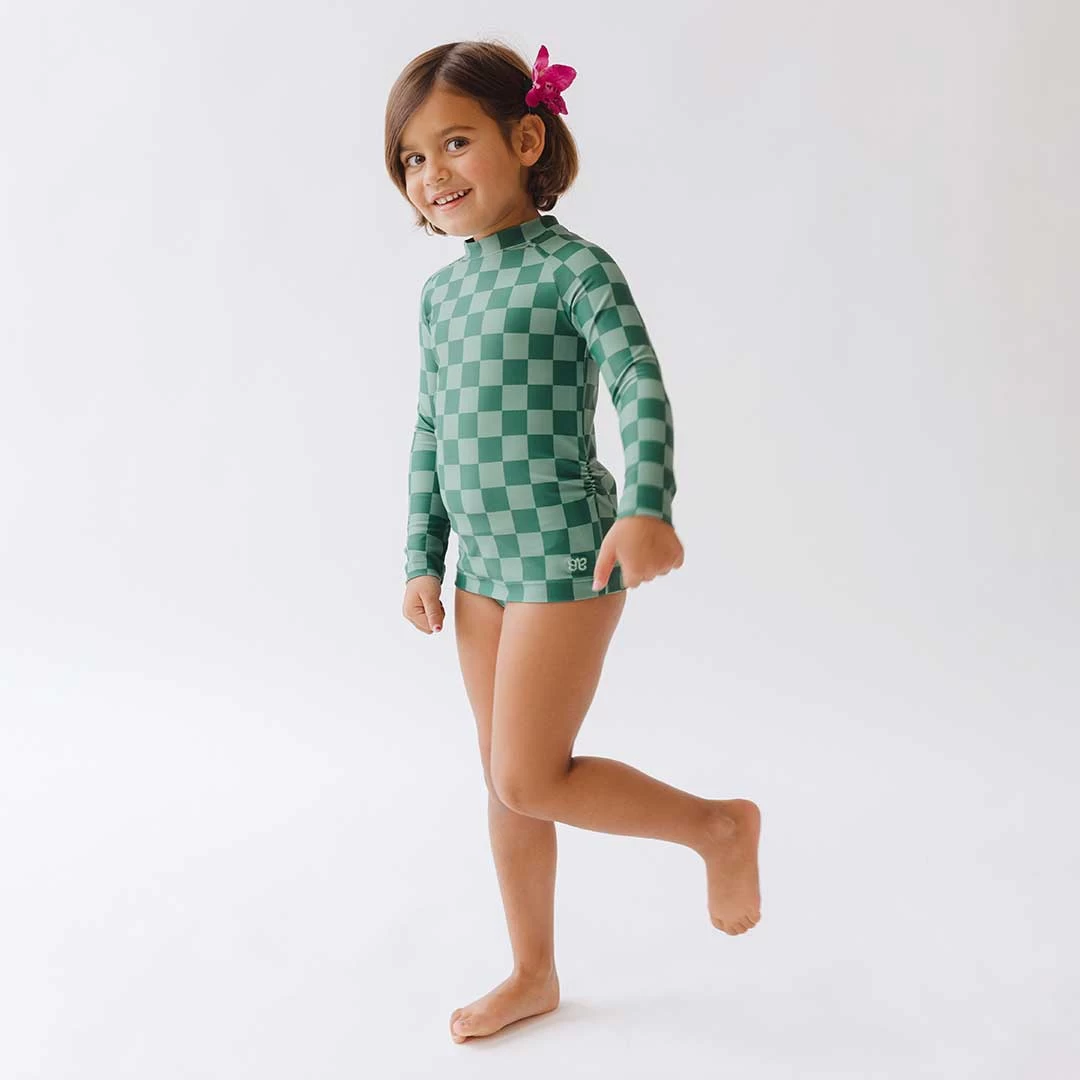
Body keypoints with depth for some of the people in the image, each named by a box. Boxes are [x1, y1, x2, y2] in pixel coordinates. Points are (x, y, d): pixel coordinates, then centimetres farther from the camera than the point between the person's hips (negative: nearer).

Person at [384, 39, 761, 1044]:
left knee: (528, 779, -7)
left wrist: (646, 506, -35)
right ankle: (532, 975, 31)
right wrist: (423, 559, 14)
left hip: (564, 556, -7)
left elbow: (641, 388, -20)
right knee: (506, 780, 14)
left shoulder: (575, 267, -10)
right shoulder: (441, 291, 10)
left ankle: (718, 823, 15)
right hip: (483, 565, 7)